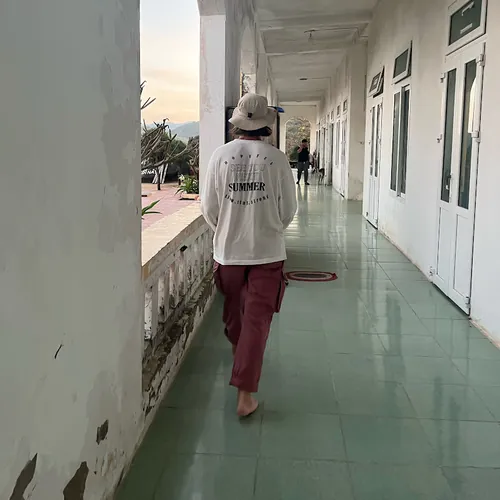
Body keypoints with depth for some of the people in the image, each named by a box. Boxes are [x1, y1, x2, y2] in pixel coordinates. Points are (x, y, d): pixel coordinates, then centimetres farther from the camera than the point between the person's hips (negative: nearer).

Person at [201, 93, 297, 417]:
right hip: (267, 251, -2)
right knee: (257, 320, 2)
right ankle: (245, 393, 1)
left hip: (228, 249, 2)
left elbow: (209, 207, -3)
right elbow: (289, 209, -4)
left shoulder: (221, 156, -7)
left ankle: (239, 354, 52)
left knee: (233, 309, 25)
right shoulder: (277, 159, -10)